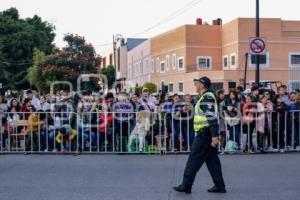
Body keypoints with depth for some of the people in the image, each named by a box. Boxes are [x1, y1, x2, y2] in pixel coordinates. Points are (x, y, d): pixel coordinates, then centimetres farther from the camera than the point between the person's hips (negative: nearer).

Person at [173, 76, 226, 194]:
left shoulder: (207, 97, -15)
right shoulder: (206, 97, 17)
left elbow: (212, 117, -22)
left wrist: (214, 135, -25)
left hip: (205, 134, -10)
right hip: (207, 134, 10)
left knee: (194, 159, -5)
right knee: (212, 160, 11)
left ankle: (186, 185, 0)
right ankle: (219, 186, 14)